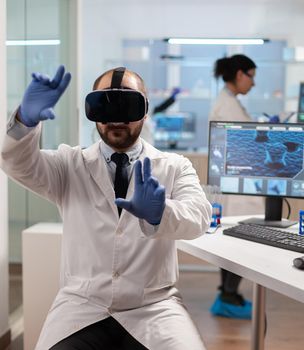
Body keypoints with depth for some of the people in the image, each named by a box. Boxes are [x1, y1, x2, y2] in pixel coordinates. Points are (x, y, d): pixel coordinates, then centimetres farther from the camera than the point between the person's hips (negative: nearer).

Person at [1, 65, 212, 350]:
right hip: (81, 306, 1)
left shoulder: (175, 167, 4)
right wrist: (26, 119, -31)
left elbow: (198, 215, -14)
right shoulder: (70, 165, 7)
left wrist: (158, 213, -37)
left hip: (154, 307, 0)